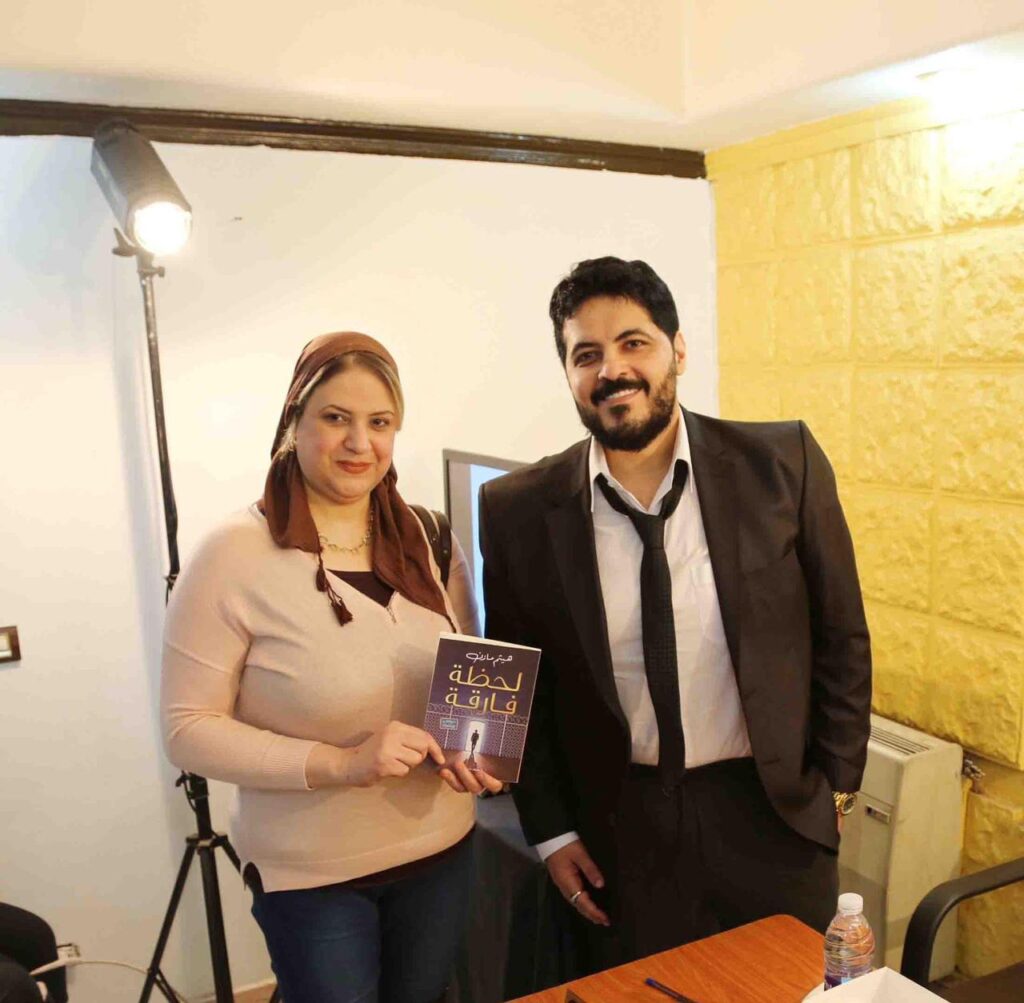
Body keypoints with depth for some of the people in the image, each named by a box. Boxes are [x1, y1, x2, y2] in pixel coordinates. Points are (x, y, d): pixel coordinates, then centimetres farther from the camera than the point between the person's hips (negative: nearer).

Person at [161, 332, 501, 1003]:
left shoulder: (430, 540, -3)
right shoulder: (235, 556, -17)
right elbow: (189, 729, -16)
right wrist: (337, 763, -26)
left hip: (442, 852, 5)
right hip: (311, 875, -4)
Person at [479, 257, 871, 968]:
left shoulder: (783, 462, -11)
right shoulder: (518, 511, -10)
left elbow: (841, 636, -1)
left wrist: (836, 784, 2)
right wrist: (551, 831, 3)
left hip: (772, 811, 1)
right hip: (622, 827, 0)